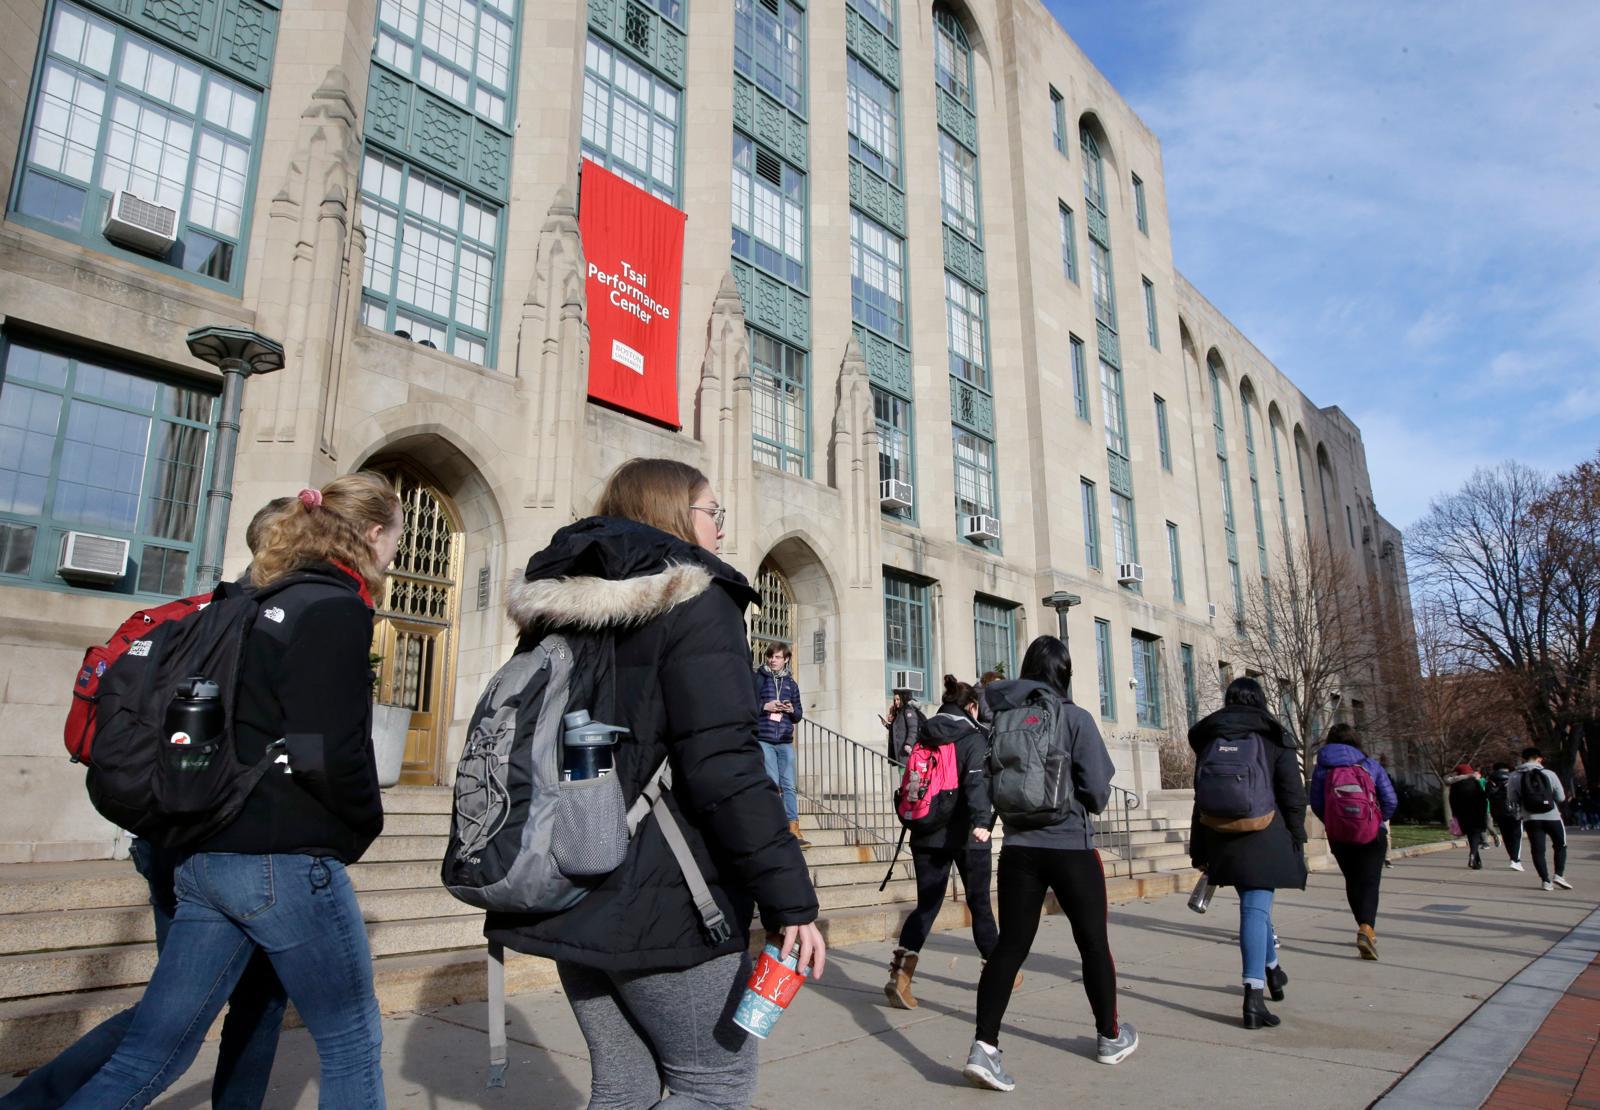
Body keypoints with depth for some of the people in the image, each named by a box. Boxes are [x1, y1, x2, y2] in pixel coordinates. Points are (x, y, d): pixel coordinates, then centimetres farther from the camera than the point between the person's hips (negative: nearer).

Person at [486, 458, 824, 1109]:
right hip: (663, 902, -8)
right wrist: (790, 900, -18)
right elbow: (724, 767, -21)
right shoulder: (693, 600, -11)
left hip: (574, 896, 8)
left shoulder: (560, 610, 12)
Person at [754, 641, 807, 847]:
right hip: (763, 739, -4)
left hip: (785, 741, 4)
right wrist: (764, 707, -14)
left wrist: (792, 710, -3)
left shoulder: (791, 683, 15)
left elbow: (799, 714, 18)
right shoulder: (757, 678, 2)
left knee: (789, 785, 2)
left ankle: (794, 830, 4)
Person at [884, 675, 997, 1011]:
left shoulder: (924, 738, 9)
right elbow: (977, 781, -22)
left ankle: (900, 974, -12)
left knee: (926, 905, 5)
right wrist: (982, 820, -33)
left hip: (927, 835, 4)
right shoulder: (974, 738, -6)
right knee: (979, 904, 13)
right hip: (965, 835, -4)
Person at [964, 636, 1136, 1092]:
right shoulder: (1074, 718, -10)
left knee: (1009, 946, 4)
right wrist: (1082, 808, 8)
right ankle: (1110, 1037, 33)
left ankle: (984, 1047, -7)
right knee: (1093, 942, 16)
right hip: (1071, 847, -3)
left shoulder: (1002, 717, 2)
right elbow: (1098, 789, -12)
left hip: (1018, 847, 3)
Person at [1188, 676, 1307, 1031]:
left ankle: (1272, 969, 38)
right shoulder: (1273, 737, 1)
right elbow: (1293, 795, -3)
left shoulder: (1209, 741, 10)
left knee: (1254, 905, 22)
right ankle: (1254, 997, -14)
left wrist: (1199, 851, 12)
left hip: (1224, 840, 4)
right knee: (1256, 908, -7)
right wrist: (1297, 840, 6)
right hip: (1265, 838, -3)